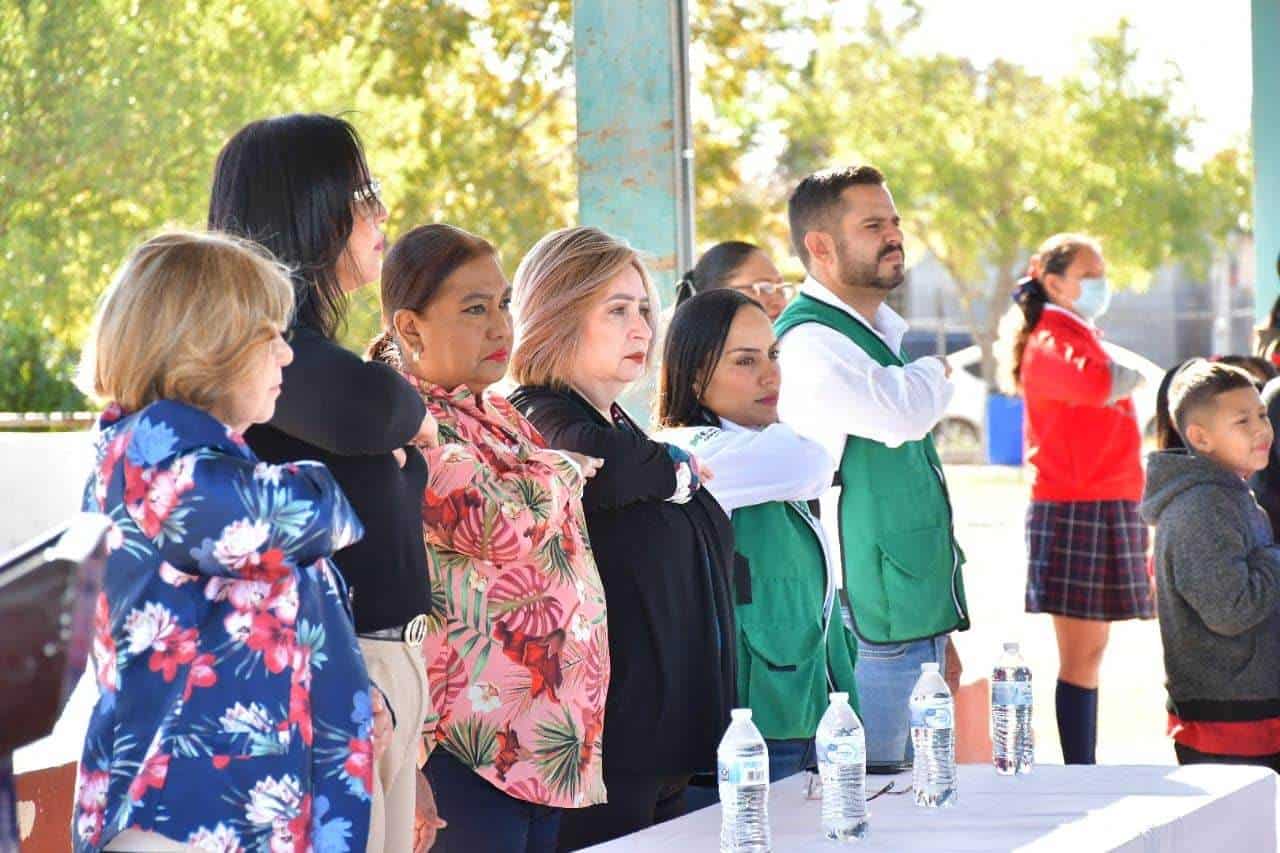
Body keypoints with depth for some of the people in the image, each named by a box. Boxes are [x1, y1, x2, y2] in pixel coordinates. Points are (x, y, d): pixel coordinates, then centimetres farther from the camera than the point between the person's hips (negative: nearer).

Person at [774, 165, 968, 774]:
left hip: (917, 623, 9)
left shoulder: (886, 335, 19)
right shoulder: (809, 340, -14)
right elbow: (900, 414, -33)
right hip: (868, 631, -9)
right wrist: (936, 374, -7)